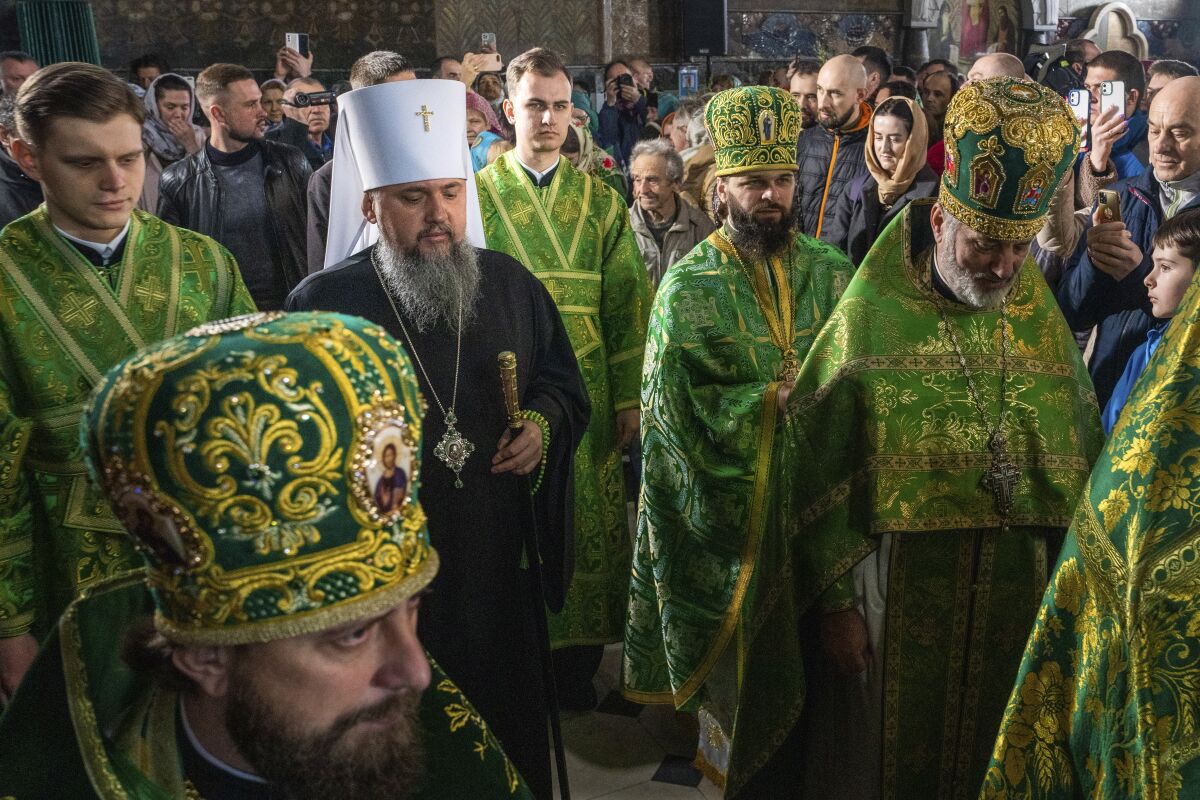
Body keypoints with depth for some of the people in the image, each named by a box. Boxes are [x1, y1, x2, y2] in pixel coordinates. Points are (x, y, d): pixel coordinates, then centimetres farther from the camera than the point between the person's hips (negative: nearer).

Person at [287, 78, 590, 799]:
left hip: (502, 561, 4)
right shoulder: (323, 305, -10)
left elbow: (562, 379, 13)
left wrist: (544, 422, -6)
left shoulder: (510, 283, 1)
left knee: (513, 731, 20)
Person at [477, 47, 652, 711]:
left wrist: (631, 396, -1)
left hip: (588, 394, 2)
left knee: (589, 524, 7)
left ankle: (577, 663, 23)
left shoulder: (600, 198, 7)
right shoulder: (476, 195, 2)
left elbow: (628, 302, 5)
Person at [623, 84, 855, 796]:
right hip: (728, 505, -3)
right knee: (736, 654, 9)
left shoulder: (831, 271, 5)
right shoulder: (689, 285, -6)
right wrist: (771, 401, -16)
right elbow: (673, 404, -11)